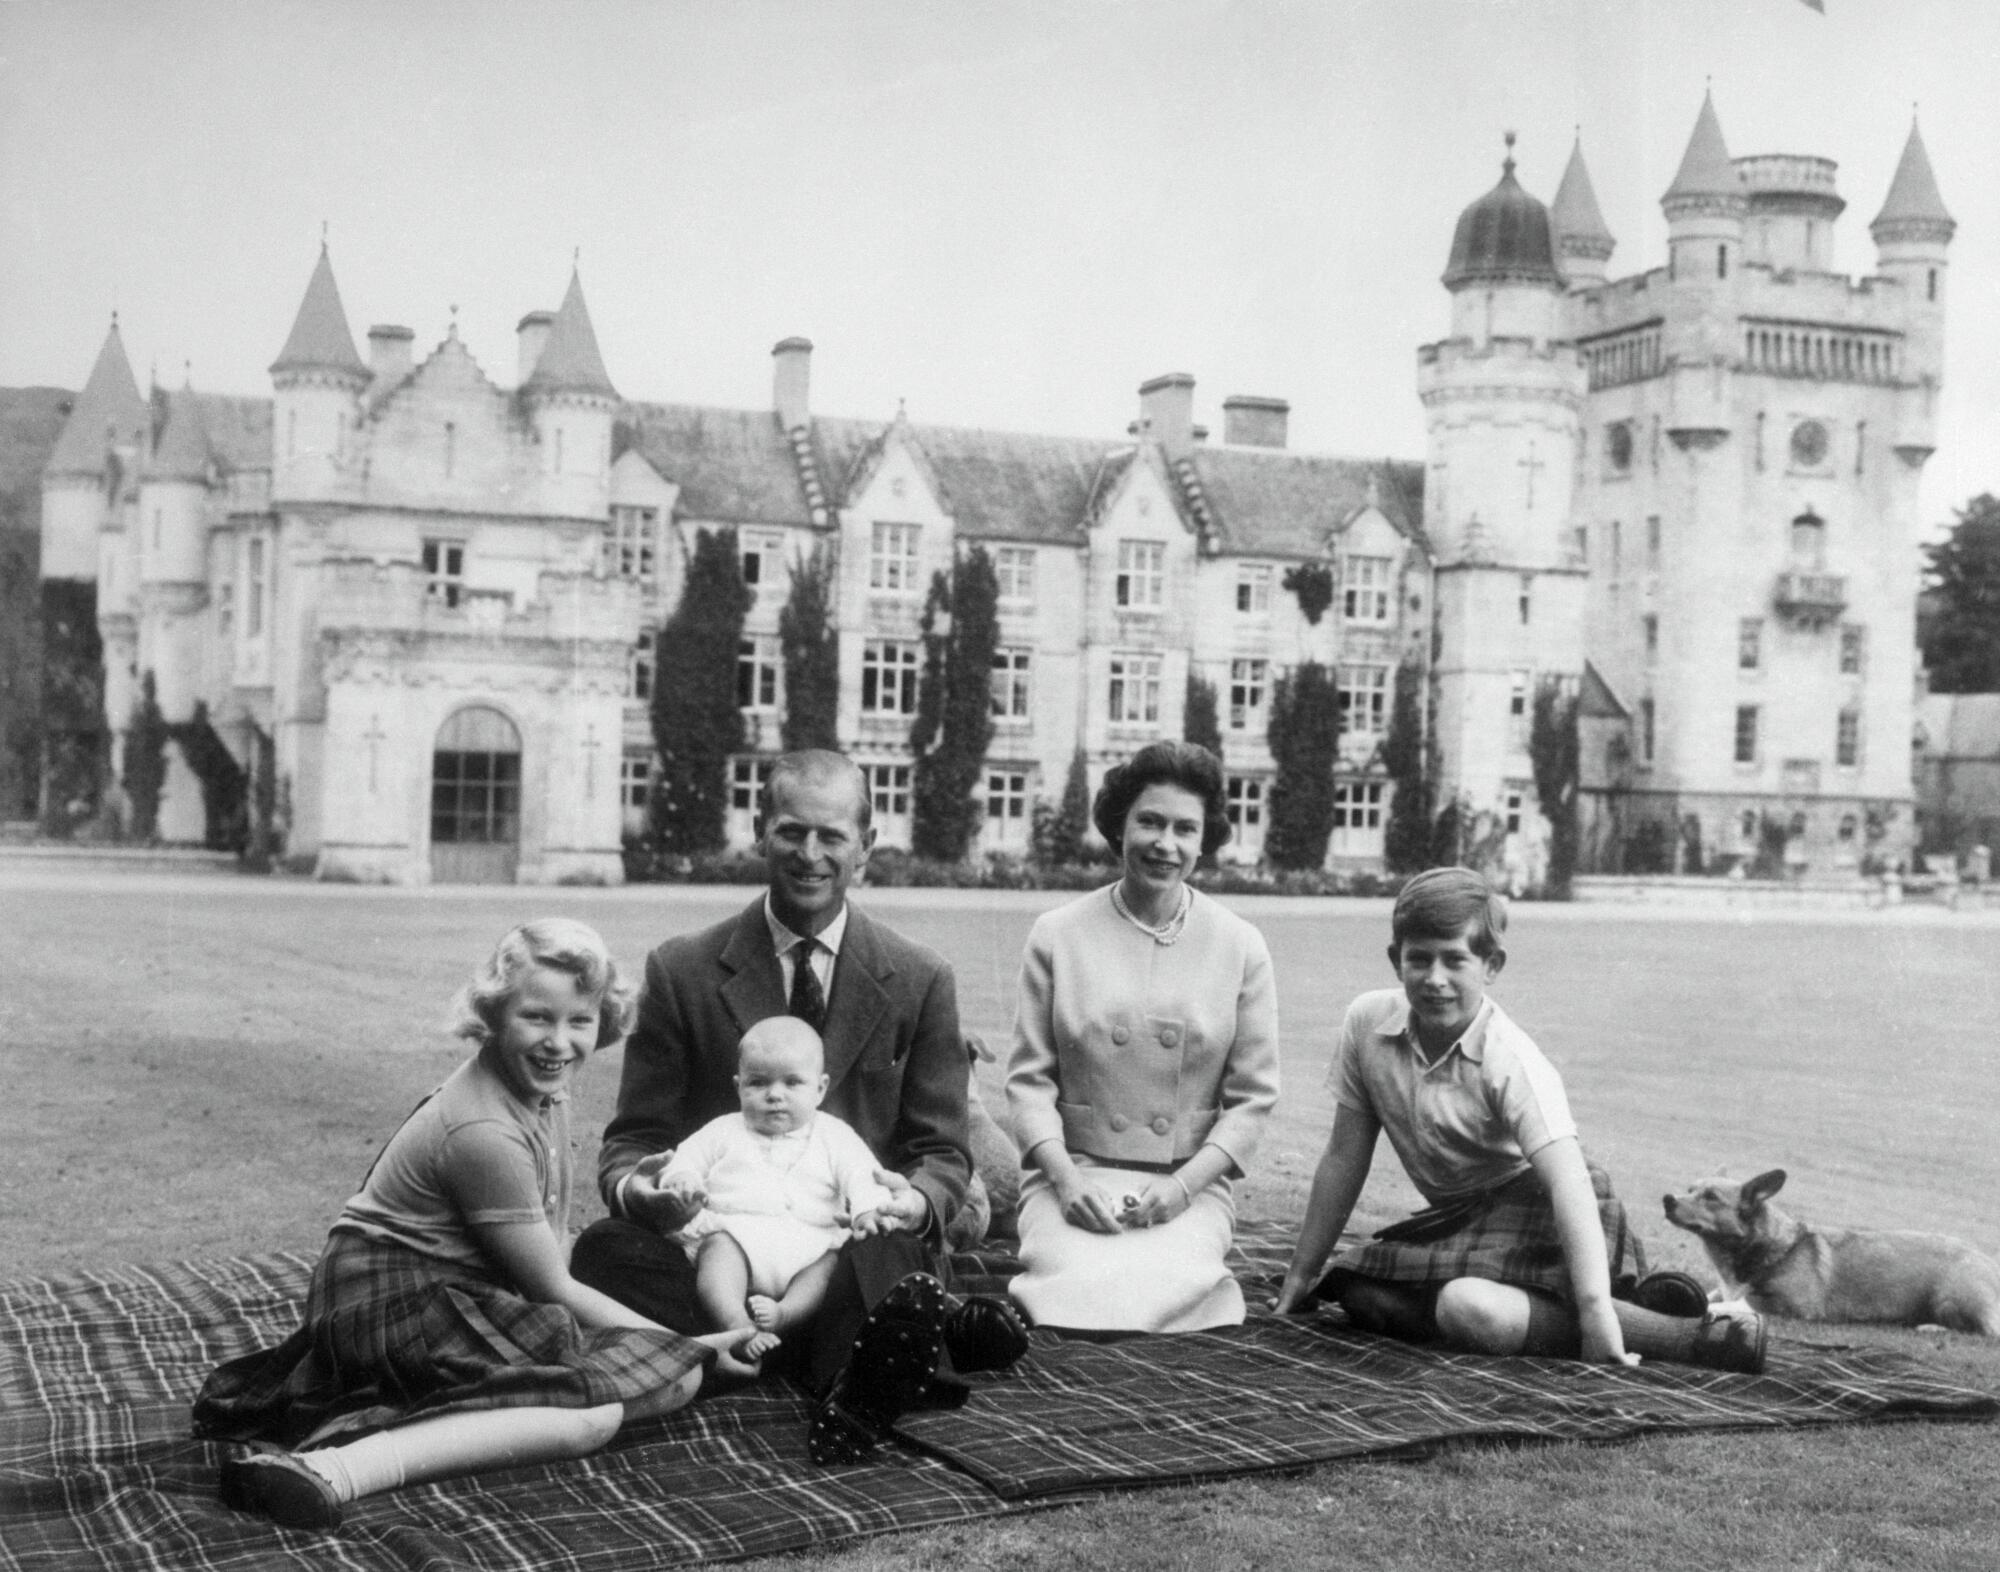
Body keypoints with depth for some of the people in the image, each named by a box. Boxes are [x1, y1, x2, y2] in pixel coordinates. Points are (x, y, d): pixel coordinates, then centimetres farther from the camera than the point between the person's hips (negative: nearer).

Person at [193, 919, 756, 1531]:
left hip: (461, 1292, 10)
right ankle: (332, 1470, -38)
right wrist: (684, 1345, -8)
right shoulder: (484, 1134, -23)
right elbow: (552, 1288, -15)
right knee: (592, 1411, -28)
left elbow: (549, 1242, 9)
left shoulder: (542, 1083, 5)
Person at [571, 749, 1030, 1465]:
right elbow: (633, 1138, 7)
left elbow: (943, 1153, 8)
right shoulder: (682, 971, 5)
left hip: (863, 1249, -5)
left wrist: (917, 1203, -18)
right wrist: (634, 1187, -19)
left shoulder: (921, 981, 7)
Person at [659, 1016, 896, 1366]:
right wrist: (682, 1180, -8)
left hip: (809, 1241, 1)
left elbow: (862, 1177, 8)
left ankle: (784, 1314, -49)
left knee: (831, 1263, -30)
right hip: (734, 1229, -1)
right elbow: (687, 1158, 18)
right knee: (718, 1248, -34)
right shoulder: (724, 1131, 25)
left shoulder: (835, 1137, 22)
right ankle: (736, 1324, -52)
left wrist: (870, 1208, -15)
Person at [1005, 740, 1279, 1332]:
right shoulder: (1057, 935, 4)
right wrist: (1067, 1178, -12)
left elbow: (1252, 1096, 4)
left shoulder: (1240, 948, 4)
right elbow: (1029, 1078, 4)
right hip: (1072, 1176, 0)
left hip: (1191, 1184, 1)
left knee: (1161, 1287, -32)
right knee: (1086, 1288, -32)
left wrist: (1182, 1187, -9)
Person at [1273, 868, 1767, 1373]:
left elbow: (1567, 1179, -34)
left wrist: (1594, 1308, -46)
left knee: (1472, 1310, -33)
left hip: (1538, 1211, -8)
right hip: (1459, 1216, 8)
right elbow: (1345, 1158, 3)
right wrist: (1301, 1275, 5)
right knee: (1355, 1290, -14)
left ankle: (1690, 1337, -30)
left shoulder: (1513, 1063, -23)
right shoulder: (1367, 1023, -8)